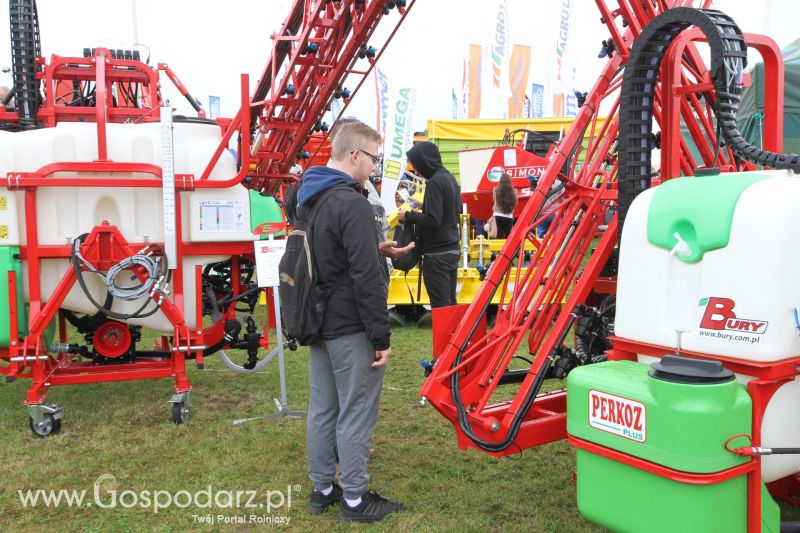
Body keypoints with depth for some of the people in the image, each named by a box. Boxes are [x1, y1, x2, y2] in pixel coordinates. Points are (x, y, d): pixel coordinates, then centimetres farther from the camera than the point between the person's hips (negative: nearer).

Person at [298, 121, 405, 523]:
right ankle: (354, 500, 14)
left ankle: (322, 489, 27)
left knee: (322, 409, 16)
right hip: (350, 328, -9)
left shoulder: (307, 198, 10)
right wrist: (381, 336, -18)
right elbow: (367, 278, -22)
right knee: (355, 414, 2)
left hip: (319, 323, 9)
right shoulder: (351, 204, -20)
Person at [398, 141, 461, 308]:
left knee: (441, 307, -2)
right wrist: (423, 206, 16)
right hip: (452, 250, 9)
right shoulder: (449, 178, 11)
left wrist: (408, 216, -11)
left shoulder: (435, 182, -17)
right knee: (450, 303, 17)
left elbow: (432, 220, -24)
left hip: (437, 254, -9)